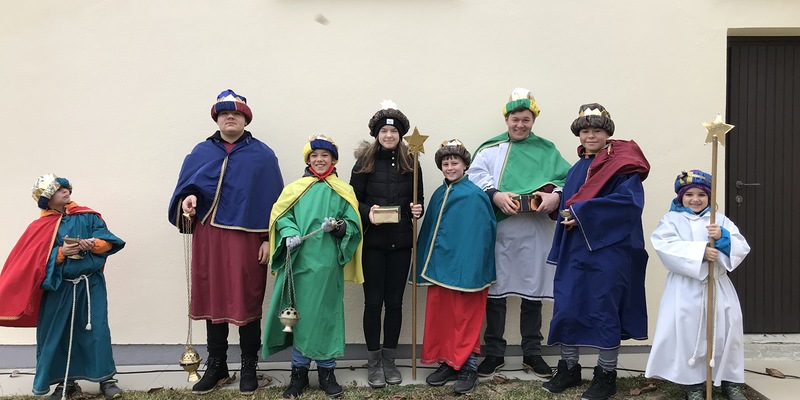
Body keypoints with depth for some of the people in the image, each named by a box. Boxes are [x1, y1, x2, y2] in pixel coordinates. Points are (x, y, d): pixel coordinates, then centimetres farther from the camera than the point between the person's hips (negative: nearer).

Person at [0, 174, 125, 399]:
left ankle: (106, 379, 8)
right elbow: (36, 261, -4)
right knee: (59, 334, 6)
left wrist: (93, 244, -19)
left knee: (97, 330, -2)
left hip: (91, 284, 0)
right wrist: (61, 253, -19)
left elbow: (108, 241, 1)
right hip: (59, 288, 0)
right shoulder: (42, 227, 2)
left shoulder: (87, 216, 5)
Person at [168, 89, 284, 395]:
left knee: (247, 302, 2)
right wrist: (187, 198, -12)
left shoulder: (262, 155, 3)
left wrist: (269, 239, -6)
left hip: (246, 238, -2)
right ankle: (216, 367, 21)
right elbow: (185, 187, 12)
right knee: (212, 300, 7)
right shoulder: (200, 152, 12)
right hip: (208, 238, 3)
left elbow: (274, 200, 0)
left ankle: (249, 369, 15)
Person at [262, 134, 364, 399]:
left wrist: (338, 227, -17)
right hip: (299, 262, 1)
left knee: (326, 315, 4)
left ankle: (326, 371, 17)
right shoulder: (295, 188, 11)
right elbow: (281, 216, 3)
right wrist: (289, 235, -16)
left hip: (327, 264, -1)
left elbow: (353, 225, 4)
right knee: (300, 315, 5)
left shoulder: (342, 191, 9)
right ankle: (299, 371, 18)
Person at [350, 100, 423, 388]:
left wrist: (417, 209, -10)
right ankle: (373, 361, 17)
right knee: (373, 301, 4)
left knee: (394, 301, 8)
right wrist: (367, 213, -20)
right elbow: (353, 200, -1)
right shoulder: (364, 161, -1)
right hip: (372, 241, -2)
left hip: (400, 242, 2)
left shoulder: (410, 163, 5)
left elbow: (418, 200, 11)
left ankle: (389, 359, 22)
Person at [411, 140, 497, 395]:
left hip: (464, 268, -7)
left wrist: (472, 272, -19)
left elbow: (480, 236, -14)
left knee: (466, 320, 2)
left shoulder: (474, 196, -10)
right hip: (439, 267, 7)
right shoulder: (439, 194, 11)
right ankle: (447, 364, 25)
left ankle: (468, 369, 15)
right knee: (439, 317, 11)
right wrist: (426, 267, 14)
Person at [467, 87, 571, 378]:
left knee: (533, 291, 8)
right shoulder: (490, 149, 10)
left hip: (536, 231, 1)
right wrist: (495, 195, -20)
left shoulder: (547, 150, 13)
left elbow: (569, 178, 2)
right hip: (498, 229, -1)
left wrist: (555, 196, -17)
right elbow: (475, 174, -4)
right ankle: (494, 353, 16)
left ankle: (532, 353, 22)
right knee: (495, 291, 3)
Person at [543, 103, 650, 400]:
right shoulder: (576, 170, 16)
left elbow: (629, 200, -20)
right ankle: (569, 369, 20)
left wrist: (581, 213, -20)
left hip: (609, 250, -6)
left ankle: (606, 376, 15)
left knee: (605, 309, 0)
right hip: (575, 250, 6)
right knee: (566, 306, 5)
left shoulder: (623, 164, -5)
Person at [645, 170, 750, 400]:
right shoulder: (672, 219, 2)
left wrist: (723, 238, -19)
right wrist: (700, 251, -23)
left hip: (717, 287, 3)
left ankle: (731, 381, 25)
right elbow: (666, 247, -16)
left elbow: (742, 248, 0)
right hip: (686, 289, -3)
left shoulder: (720, 220, 11)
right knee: (688, 334, -2)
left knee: (727, 331, 8)